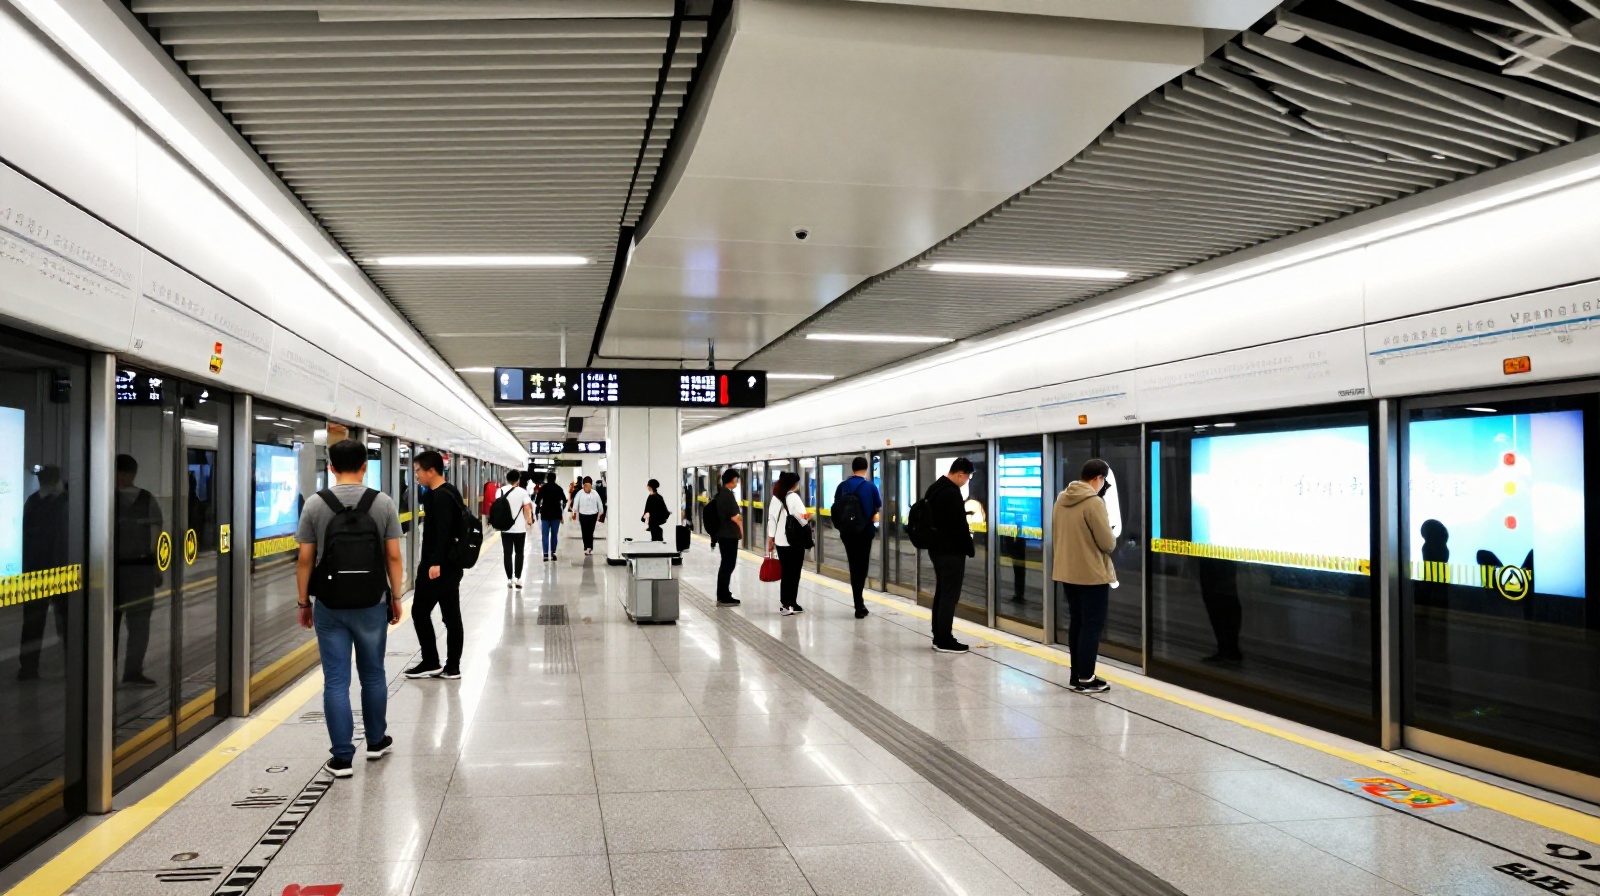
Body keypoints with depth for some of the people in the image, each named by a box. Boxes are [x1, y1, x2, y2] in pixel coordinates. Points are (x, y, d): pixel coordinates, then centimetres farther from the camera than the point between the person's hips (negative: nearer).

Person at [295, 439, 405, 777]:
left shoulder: (315, 504, -4)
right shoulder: (383, 503, -4)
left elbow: (305, 559, -3)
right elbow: (393, 556, -4)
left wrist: (304, 602, 8)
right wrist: (396, 598, 6)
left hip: (329, 606, 0)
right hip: (372, 603, 1)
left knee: (335, 681, 4)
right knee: (373, 674, 16)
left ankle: (342, 757, 5)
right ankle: (376, 741, 30)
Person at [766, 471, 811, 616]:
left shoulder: (775, 498, 8)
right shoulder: (794, 497, -11)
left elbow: (771, 520, 10)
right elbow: (802, 518, -22)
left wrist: (770, 539, 14)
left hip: (780, 541, 6)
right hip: (795, 542, -6)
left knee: (785, 573, 13)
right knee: (794, 574, 2)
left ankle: (785, 604, 15)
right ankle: (790, 604, 3)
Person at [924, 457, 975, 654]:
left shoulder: (934, 488, 11)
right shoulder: (952, 492, -20)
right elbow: (960, 525, -19)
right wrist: (969, 548, -8)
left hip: (936, 548, 10)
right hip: (951, 551, -10)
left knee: (941, 593, 14)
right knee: (949, 595, -5)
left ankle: (938, 637, 19)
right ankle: (945, 641, -2)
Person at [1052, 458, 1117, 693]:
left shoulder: (1061, 499, 6)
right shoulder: (1094, 502, -18)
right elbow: (1107, 543, -16)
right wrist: (1112, 540, 5)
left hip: (1067, 572, 8)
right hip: (1092, 574, -8)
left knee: (1076, 624, 15)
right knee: (1092, 626, 1)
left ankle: (1077, 675, 21)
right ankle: (1086, 679, 4)